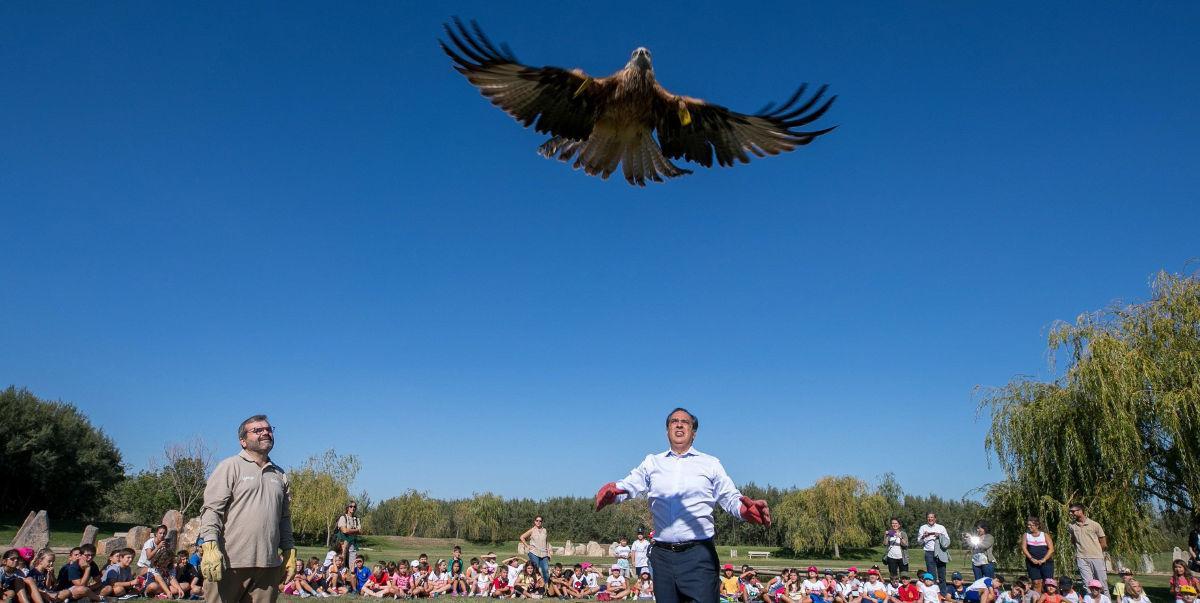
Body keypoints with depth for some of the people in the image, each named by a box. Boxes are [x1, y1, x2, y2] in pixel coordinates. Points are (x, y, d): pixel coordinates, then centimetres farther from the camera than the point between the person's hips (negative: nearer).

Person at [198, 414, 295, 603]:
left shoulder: (279, 474, 18)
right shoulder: (230, 467, 1)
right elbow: (211, 509, -7)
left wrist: (289, 551, 14)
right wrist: (210, 546, -18)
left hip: (269, 565, 5)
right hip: (230, 561, -5)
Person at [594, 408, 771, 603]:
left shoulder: (711, 464, 9)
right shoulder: (652, 463, 12)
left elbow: (731, 498, 5)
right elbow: (629, 486, 3)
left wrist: (746, 509, -20)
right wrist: (612, 491, -22)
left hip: (698, 555, -2)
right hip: (662, 555, 2)